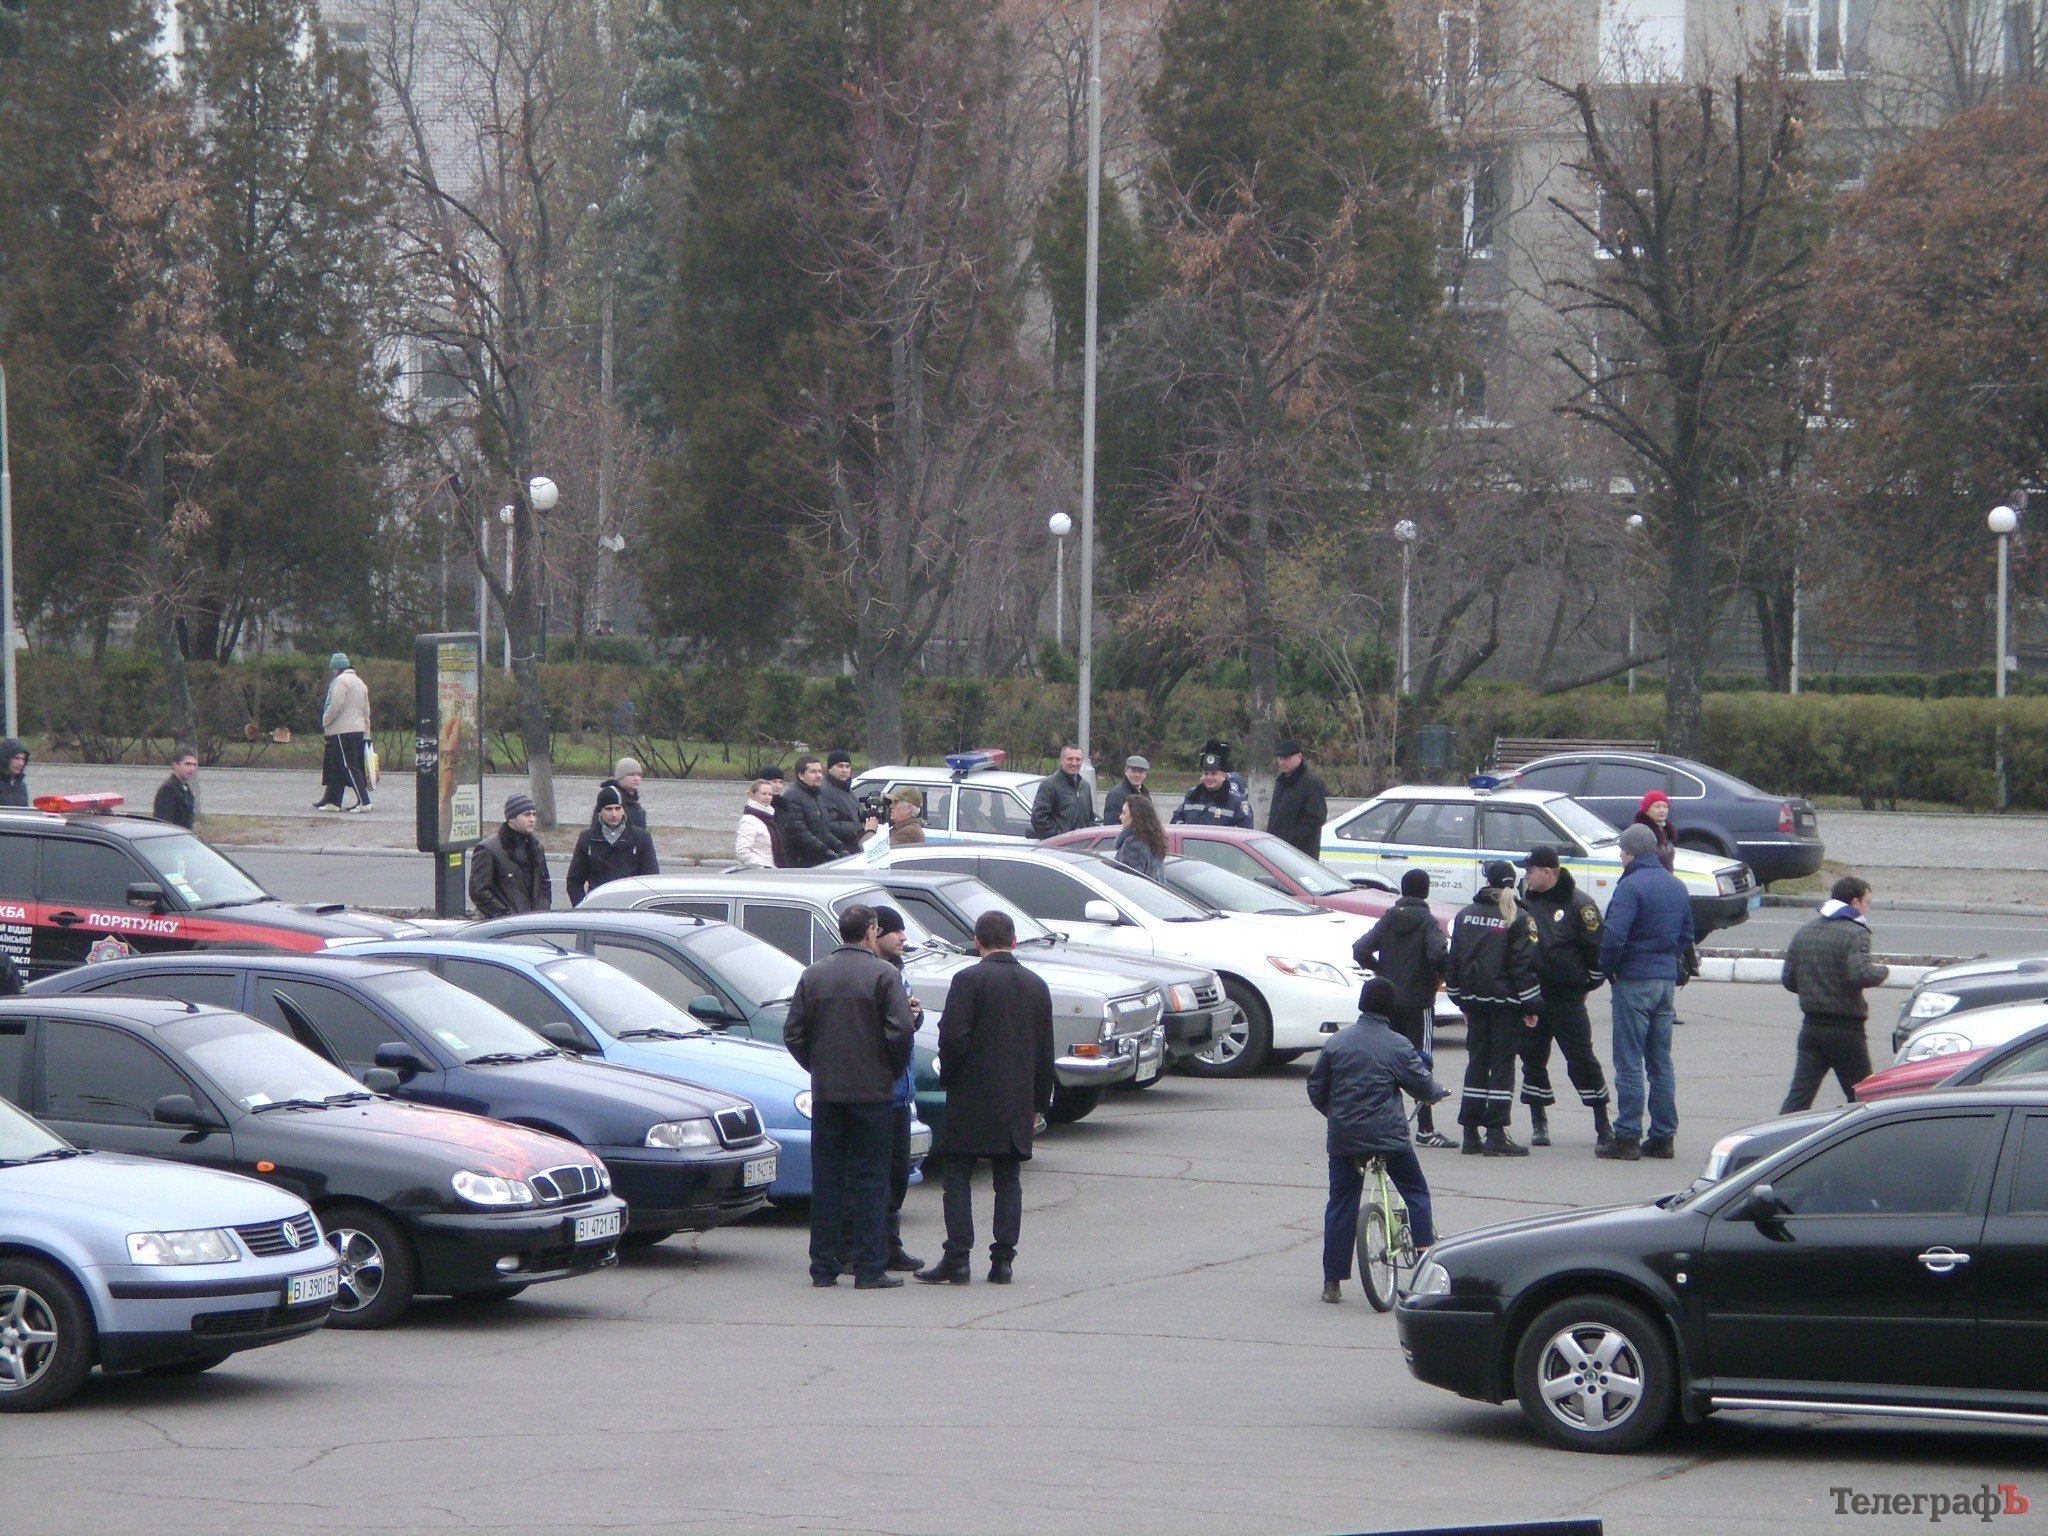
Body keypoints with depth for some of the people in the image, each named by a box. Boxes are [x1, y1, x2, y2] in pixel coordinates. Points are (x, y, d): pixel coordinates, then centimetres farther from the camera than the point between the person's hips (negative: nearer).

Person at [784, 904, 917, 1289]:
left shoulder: (813, 975, 6)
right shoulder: (884, 975, -7)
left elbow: (793, 1033, 6)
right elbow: (901, 1031, -14)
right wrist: (892, 1071, 3)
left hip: (825, 1093, 4)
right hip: (872, 1091, -4)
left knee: (826, 1178, 8)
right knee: (870, 1179, 0)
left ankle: (824, 1265, 8)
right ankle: (869, 1268, -2)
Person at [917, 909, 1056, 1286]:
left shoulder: (970, 980, -9)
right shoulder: (1037, 986, 9)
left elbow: (953, 1038, -16)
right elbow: (1045, 1052, 13)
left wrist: (948, 1078, 1)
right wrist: (1038, 1103, 20)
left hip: (971, 1099, -5)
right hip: (1018, 1103, 5)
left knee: (958, 1177, 0)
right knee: (1008, 1180, 8)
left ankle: (957, 1260, -6)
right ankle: (1002, 1261, 5)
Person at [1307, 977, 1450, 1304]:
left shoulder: (1336, 1042, 3)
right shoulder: (1398, 1046, -5)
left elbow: (1316, 1089, 9)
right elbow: (1422, 1085, 0)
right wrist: (1441, 1091, 22)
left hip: (1343, 1138, 2)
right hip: (1389, 1136, -2)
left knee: (1340, 1204, 8)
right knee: (1416, 1192, 15)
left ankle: (1332, 1282, 7)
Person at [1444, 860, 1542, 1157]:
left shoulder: (1465, 916, 8)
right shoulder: (1517, 919, -8)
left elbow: (1453, 962, 12)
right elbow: (1524, 964, -12)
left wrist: (1461, 1000, 20)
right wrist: (1530, 1006, -6)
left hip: (1475, 1000, 5)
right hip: (1506, 1001, -5)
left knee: (1477, 1063, 11)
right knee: (1503, 1065, -1)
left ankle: (1471, 1134, 10)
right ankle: (1495, 1134, -5)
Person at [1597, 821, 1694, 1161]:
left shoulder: (1631, 886, -15)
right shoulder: (1676, 886, 11)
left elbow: (1614, 936, -22)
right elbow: (1686, 935, 18)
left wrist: (1608, 968, -7)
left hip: (1634, 981, -7)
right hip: (1667, 980, 7)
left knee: (1630, 1063, -3)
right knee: (1661, 1063, 13)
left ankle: (1627, 1138, -4)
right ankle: (1663, 1136, 14)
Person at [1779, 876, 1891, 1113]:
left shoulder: (1804, 933, 9)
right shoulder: (1854, 934, -13)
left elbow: (1789, 980, 11)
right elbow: (1861, 975, -27)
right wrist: (1882, 971, -7)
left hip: (1811, 1027, 6)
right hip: (1846, 1029, -6)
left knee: (1799, 1095, 3)